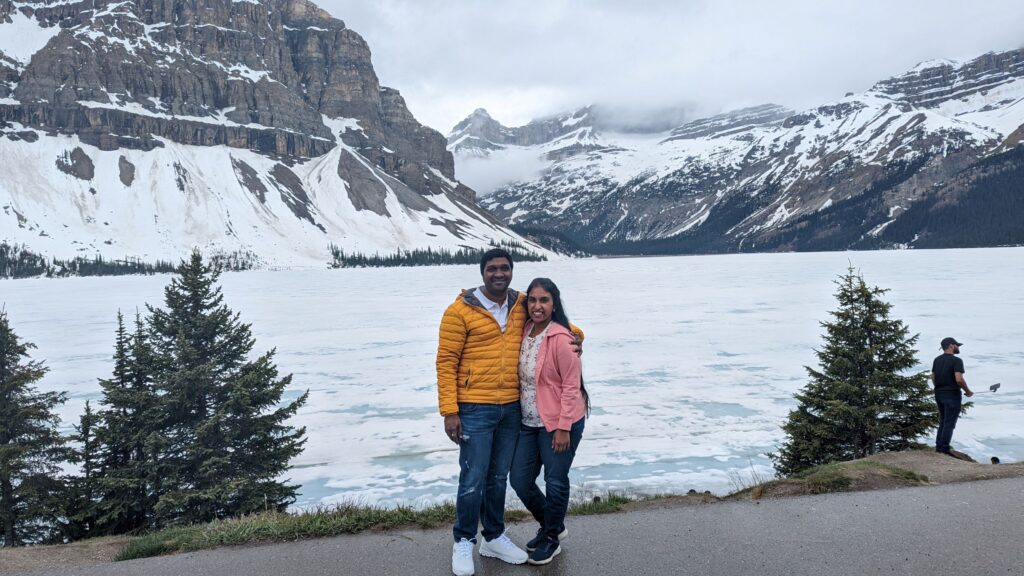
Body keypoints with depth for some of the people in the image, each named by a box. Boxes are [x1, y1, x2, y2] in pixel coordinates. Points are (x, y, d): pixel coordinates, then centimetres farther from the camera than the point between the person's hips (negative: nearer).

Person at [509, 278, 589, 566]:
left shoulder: (561, 338, -19)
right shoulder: (524, 331, 2)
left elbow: (571, 386, -17)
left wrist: (563, 428, -17)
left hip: (558, 424, -7)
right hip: (528, 422, 7)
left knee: (555, 482, 8)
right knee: (520, 480, 12)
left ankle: (551, 539, 31)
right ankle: (552, 525, 37)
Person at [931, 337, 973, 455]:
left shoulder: (937, 360, 9)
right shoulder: (956, 361, -14)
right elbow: (959, 379, -23)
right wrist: (967, 391, -9)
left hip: (939, 394, 7)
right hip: (952, 395, -7)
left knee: (943, 422, 17)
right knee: (949, 423, -1)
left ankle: (938, 446, 18)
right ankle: (944, 449, 0)